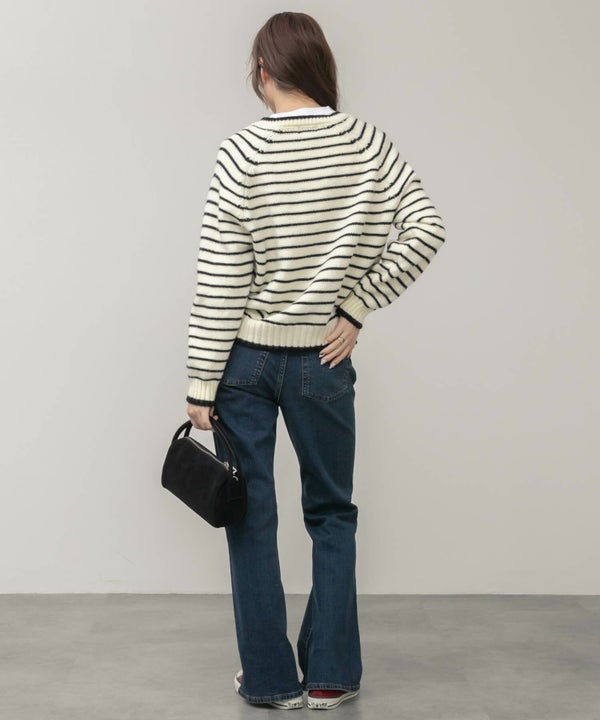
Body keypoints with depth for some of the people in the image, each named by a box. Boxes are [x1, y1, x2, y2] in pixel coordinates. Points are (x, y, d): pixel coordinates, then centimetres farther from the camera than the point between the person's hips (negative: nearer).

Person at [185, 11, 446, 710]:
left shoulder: (241, 154, -12)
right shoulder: (367, 141, -4)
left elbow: (219, 286, -12)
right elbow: (425, 230, -8)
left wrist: (200, 384, -6)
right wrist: (355, 310, -3)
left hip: (245, 360, -2)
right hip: (324, 361, 2)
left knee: (251, 518, 10)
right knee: (332, 513, 18)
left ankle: (270, 678, 20)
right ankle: (331, 674, 22)